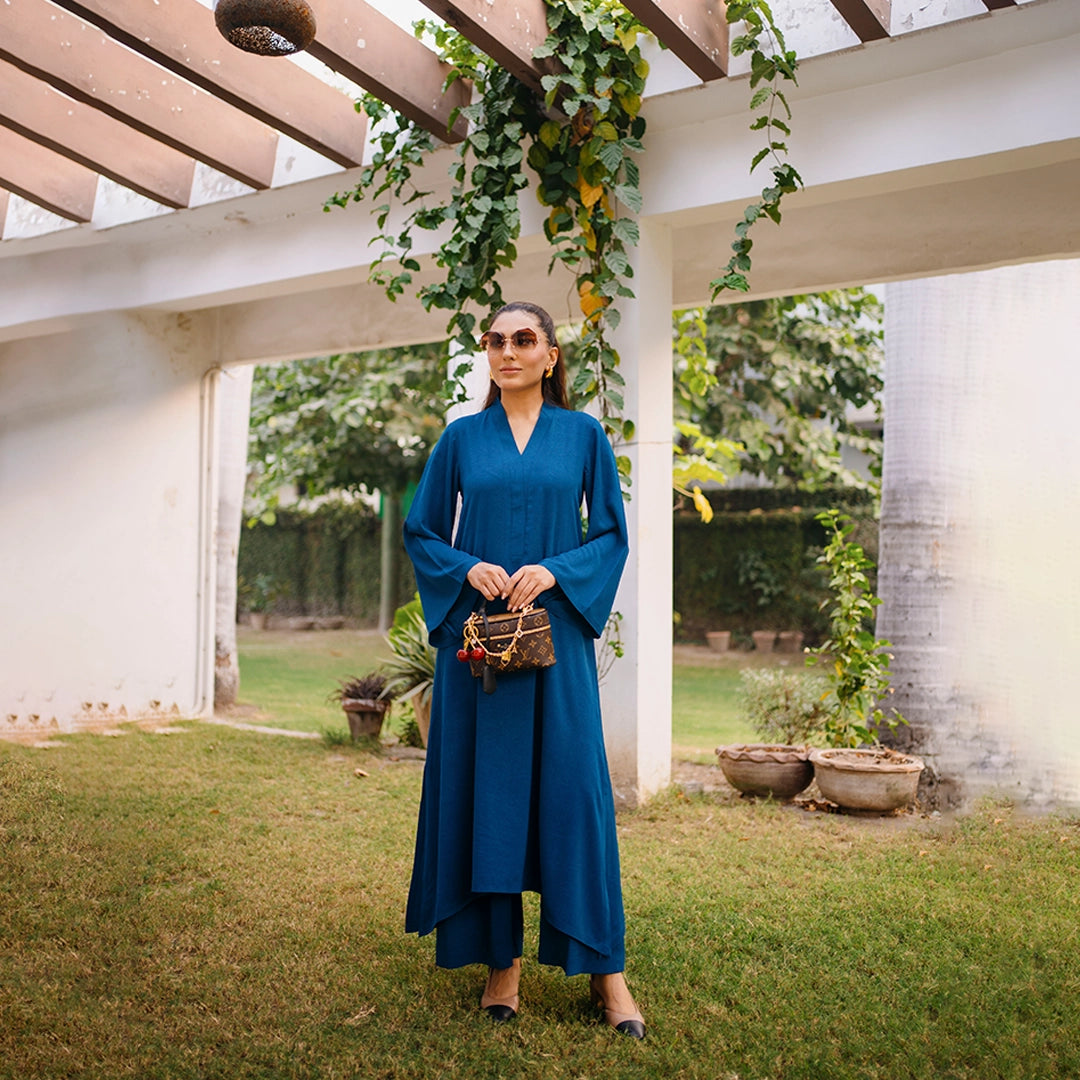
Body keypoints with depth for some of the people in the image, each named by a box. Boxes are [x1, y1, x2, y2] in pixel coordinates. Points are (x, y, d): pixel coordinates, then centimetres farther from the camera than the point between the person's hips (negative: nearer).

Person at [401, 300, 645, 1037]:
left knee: (572, 786, -1)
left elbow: (612, 533, 5)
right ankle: (503, 957, 15)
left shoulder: (583, 435, 6)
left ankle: (604, 963, 10)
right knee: (485, 787, 3)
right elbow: (421, 532, 9)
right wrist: (467, 568, -10)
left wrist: (555, 572, -13)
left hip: (556, 633, -1)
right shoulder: (462, 438, 8)